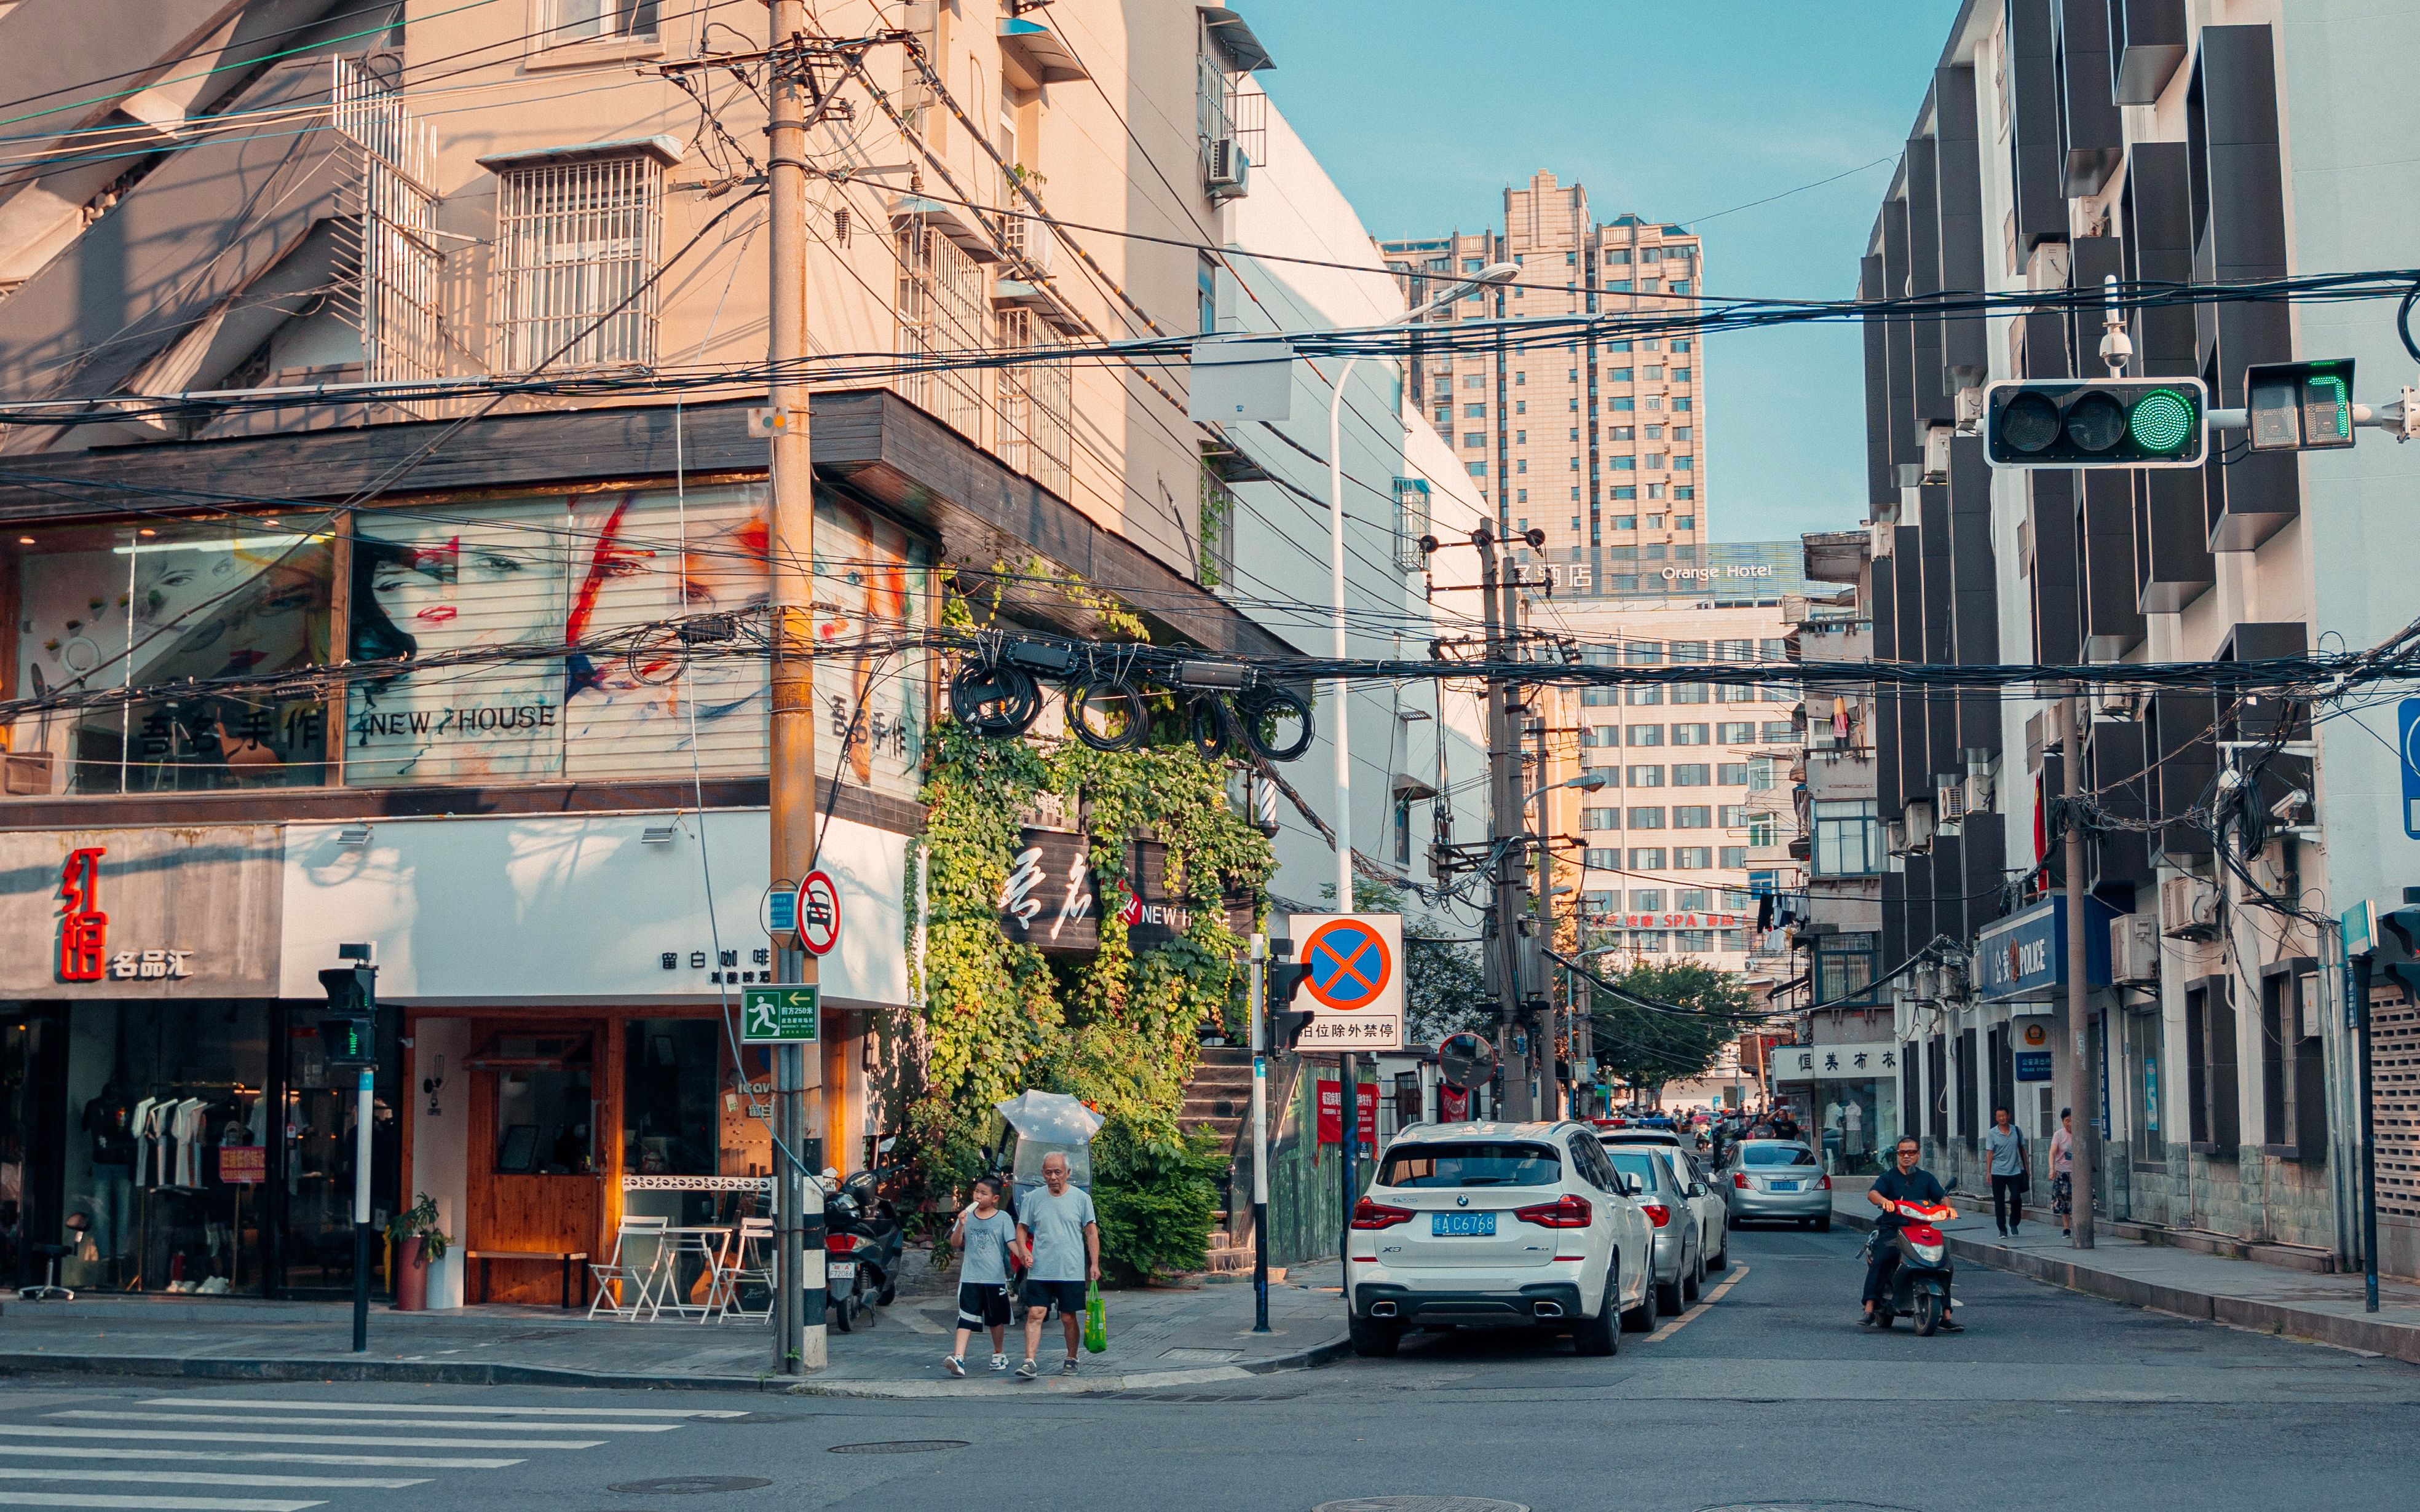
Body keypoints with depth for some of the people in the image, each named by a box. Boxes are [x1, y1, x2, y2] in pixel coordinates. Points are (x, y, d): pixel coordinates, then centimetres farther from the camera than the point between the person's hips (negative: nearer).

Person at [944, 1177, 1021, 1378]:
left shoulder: (1003, 1218, -1)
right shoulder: (968, 1216, 5)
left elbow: (1011, 1243, -6)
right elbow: (955, 1243, 3)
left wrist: (1022, 1255, -26)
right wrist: (961, 1226, -15)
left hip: (995, 1278, 0)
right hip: (970, 1278, 0)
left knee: (996, 1319, 15)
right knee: (966, 1318, -10)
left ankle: (999, 1354, 34)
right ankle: (958, 1358, -19)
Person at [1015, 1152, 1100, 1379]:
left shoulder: (1081, 1198, 2)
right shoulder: (1033, 1198, 6)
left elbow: (1092, 1233, 4)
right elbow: (1022, 1228, 13)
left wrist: (1094, 1264, -3)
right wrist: (1023, 1249, -6)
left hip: (1072, 1272, -1)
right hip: (1039, 1272, 1)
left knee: (1069, 1318, 6)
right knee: (1035, 1314, -10)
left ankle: (1071, 1360, 23)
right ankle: (1029, 1362, -14)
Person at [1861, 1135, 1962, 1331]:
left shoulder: (1927, 1178, 19)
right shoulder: (1888, 1178, 10)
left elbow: (1941, 1196, 6)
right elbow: (1872, 1193, -9)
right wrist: (1884, 1200, -33)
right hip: (1891, 1229, -3)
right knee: (1881, 1259, -29)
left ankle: (1946, 1315, -11)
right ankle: (1869, 1310, -32)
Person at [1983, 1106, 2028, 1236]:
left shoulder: (2017, 1131, 5)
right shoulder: (1992, 1133, -1)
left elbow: (2022, 1149, 14)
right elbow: (1990, 1153, -2)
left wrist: (2026, 1166, 12)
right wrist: (1989, 1172, -6)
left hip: (2015, 1171, 1)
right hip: (1998, 1172, -1)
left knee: (2016, 1199, -7)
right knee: (1999, 1203, 1)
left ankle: (2013, 1224, 17)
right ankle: (2002, 1229, 10)